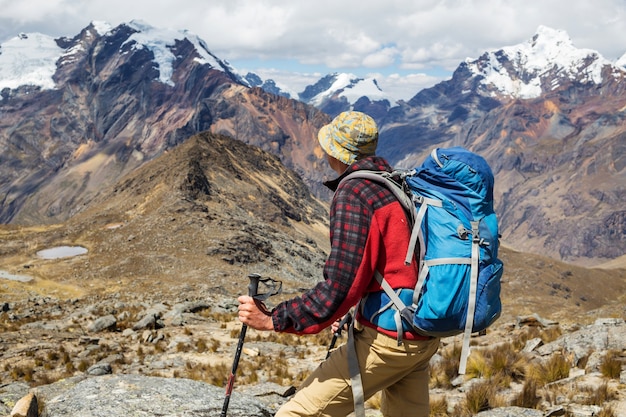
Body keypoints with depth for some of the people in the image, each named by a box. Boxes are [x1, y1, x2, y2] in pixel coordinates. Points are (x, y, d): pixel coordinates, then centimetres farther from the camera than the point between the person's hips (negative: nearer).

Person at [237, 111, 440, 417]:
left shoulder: (353, 192, -14)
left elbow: (340, 287, -21)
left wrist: (272, 319, -15)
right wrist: (354, 312, 23)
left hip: (386, 341, -9)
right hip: (425, 337, 9)